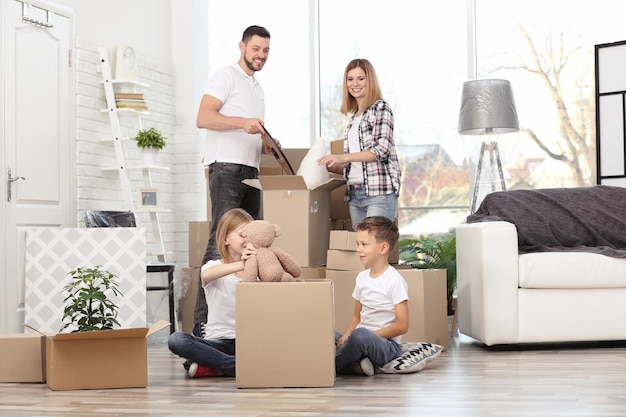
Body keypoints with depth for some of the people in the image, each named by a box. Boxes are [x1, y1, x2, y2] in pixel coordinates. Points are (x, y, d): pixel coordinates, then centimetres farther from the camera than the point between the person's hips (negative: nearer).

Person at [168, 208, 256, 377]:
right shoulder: (214, 266, 2)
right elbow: (207, 275, -23)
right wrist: (242, 265, -39)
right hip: (218, 341, -2)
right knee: (177, 340, -29)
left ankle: (209, 368, -22)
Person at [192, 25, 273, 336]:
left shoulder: (257, 88, 26)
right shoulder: (226, 76, 0)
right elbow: (203, 118, -13)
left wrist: (267, 146, 13)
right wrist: (243, 122, -23)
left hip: (251, 171, 9)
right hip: (227, 168, -9)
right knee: (222, 241, -16)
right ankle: (202, 320, -17)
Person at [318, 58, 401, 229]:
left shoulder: (381, 108, 0)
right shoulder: (354, 117, 20)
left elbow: (382, 148, -14)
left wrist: (342, 157, -20)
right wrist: (328, 166, 7)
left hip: (380, 191, -7)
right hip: (354, 193, 7)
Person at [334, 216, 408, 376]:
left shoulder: (394, 281, -10)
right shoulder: (362, 277, 12)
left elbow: (402, 325, -14)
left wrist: (372, 335, -17)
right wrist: (347, 335, -2)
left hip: (387, 345, -7)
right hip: (363, 342, 8)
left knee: (361, 335, -40)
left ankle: (333, 365, -15)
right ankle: (354, 365, -19)